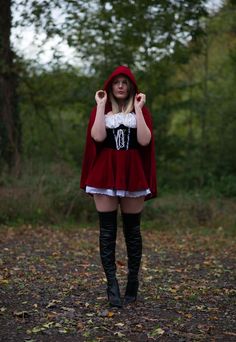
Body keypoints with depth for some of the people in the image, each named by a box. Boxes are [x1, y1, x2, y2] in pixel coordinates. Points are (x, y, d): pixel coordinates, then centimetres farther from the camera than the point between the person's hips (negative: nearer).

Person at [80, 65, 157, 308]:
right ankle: (112, 285, -4)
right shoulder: (100, 110, 9)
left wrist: (138, 108, -6)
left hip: (133, 175, 0)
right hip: (105, 174, 0)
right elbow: (98, 137, -11)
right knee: (107, 231, -5)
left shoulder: (141, 111, 9)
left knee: (132, 230, 5)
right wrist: (101, 106, -6)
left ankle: (133, 283, 16)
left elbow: (145, 140, -8)